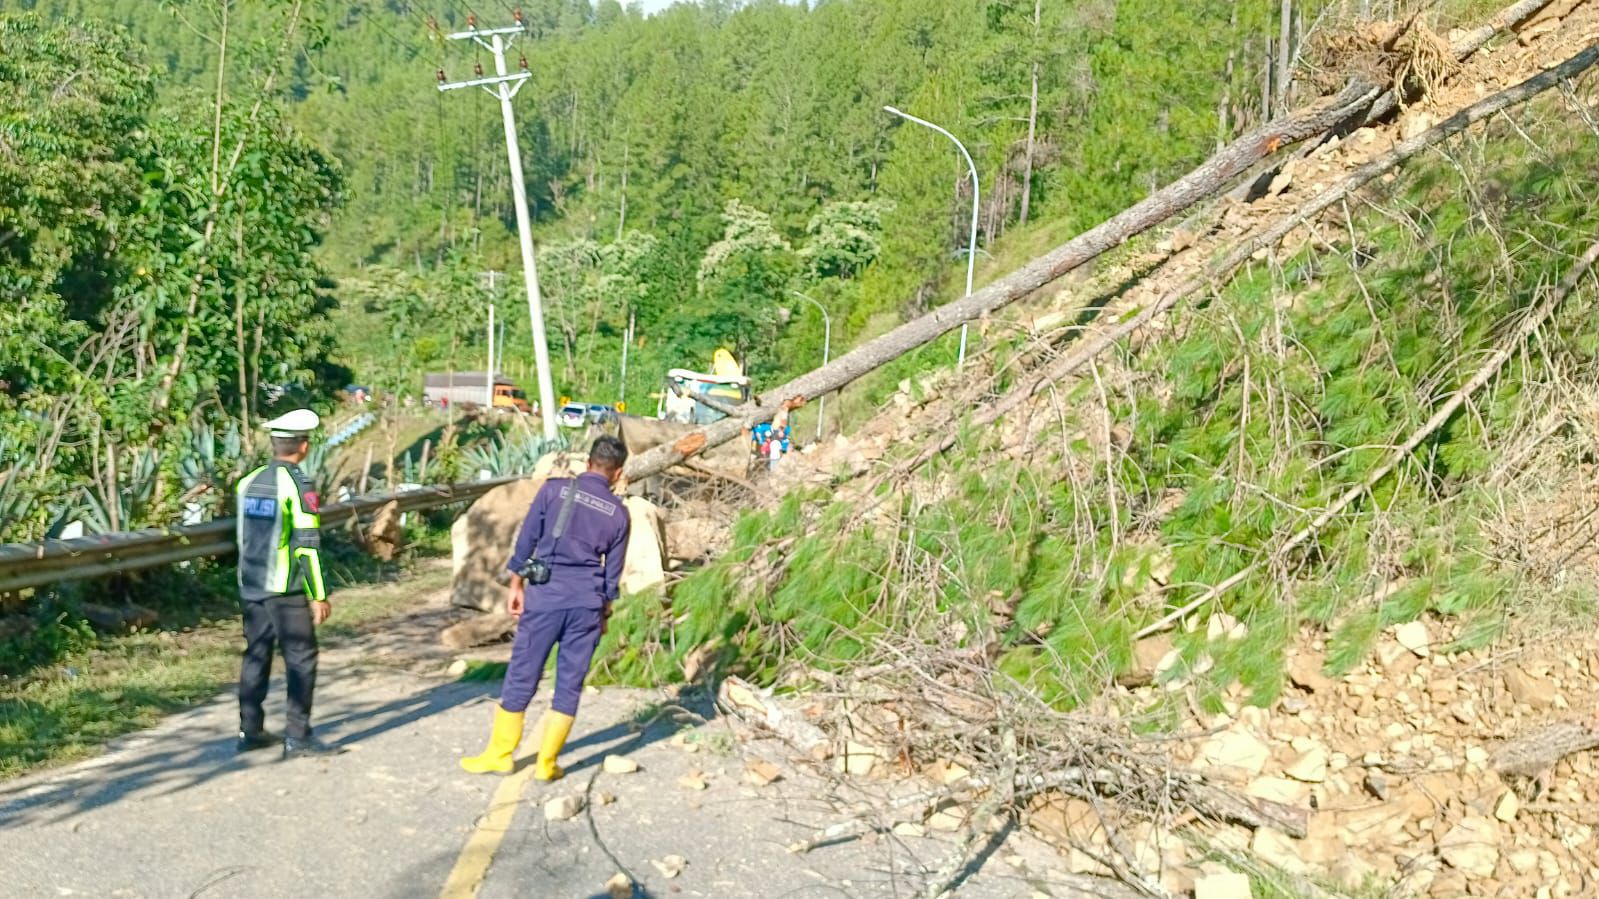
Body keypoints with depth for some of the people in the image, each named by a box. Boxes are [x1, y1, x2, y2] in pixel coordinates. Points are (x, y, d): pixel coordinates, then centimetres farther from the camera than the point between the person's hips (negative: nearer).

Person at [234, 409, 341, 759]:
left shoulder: (248, 482, 7)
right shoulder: (298, 487, -14)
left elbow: (244, 539, 15)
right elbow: (307, 545, -16)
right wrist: (318, 595, -12)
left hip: (251, 587, 7)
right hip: (286, 590, -7)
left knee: (256, 657, 15)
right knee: (301, 660, 0)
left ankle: (250, 731, 21)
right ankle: (297, 737, 0)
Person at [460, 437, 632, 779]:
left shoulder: (555, 489, 0)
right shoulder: (618, 513, 5)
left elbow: (526, 542, 1)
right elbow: (613, 573, 8)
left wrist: (516, 586, 10)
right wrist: (604, 613, 19)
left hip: (545, 596, -1)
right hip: (588, 603, 1)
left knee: (522, 676, 8)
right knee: (570, 684, 8)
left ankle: (499, 755, 18)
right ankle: (546, 763, 13)